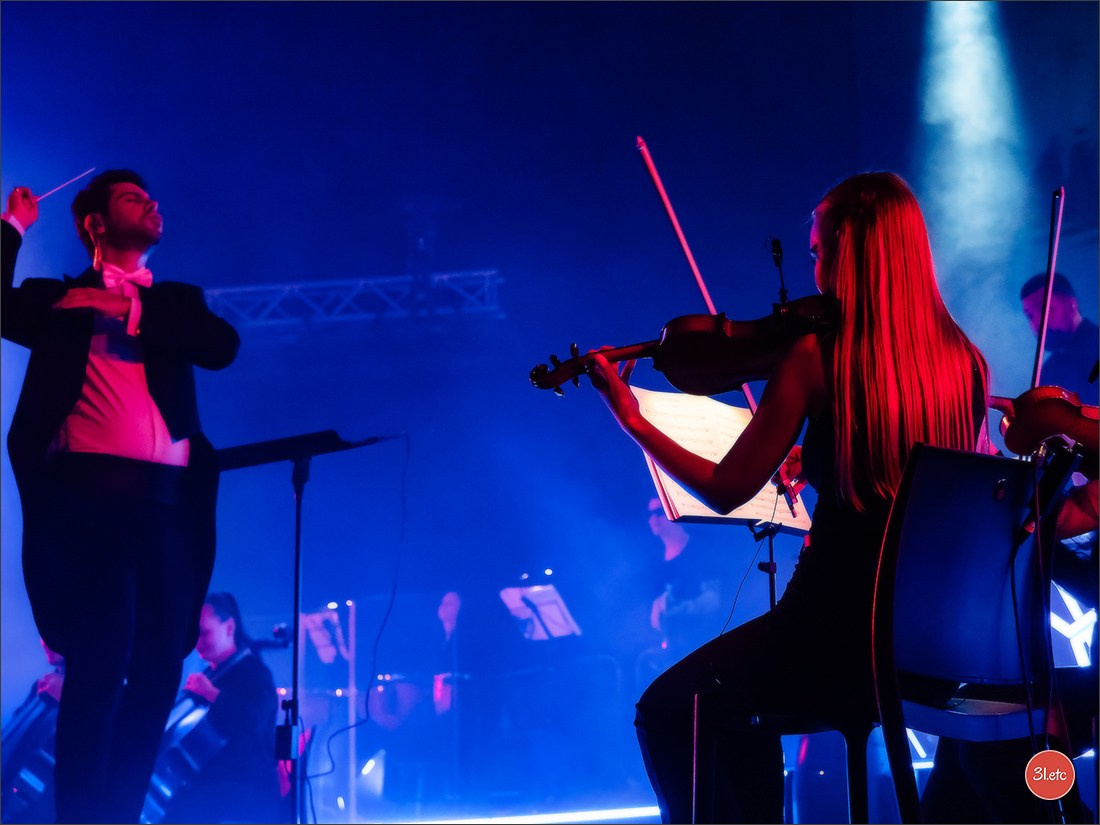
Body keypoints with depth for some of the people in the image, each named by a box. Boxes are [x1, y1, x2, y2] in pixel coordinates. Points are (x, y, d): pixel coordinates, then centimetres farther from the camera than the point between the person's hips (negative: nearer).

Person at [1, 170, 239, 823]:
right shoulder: (57, 299, 16)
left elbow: (223, 346, 3)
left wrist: (132, 309, -3)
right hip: (90, 492, -4)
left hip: (168, 502, 4)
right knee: (101, 660, -15)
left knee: (158, 671, 0)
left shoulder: (176, 301, 22)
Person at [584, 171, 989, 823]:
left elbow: (726, 490, -8)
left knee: (667, 711, 17)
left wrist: (631, 418, 3)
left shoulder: (817, 354, -12)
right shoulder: (966, 363, 3)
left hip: (836, 631, -6)